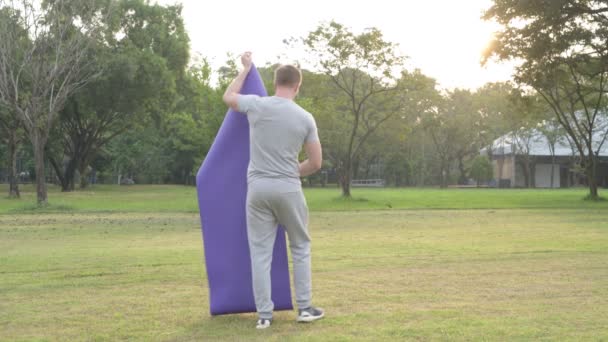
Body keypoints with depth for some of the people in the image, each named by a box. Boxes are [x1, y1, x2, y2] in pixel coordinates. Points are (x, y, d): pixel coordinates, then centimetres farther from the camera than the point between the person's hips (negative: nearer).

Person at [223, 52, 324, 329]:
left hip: (258, 189, 1)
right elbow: (316, 163, 3)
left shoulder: (257, 106, -3)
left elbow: (228, 97, 20)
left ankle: (264, 314, 6)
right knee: (300, 248, 16)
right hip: (289, 189, 0)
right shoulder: (305, 118, -2)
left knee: (260, 253, 6)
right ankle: (304, 308, 17)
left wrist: (246, 69, 32)